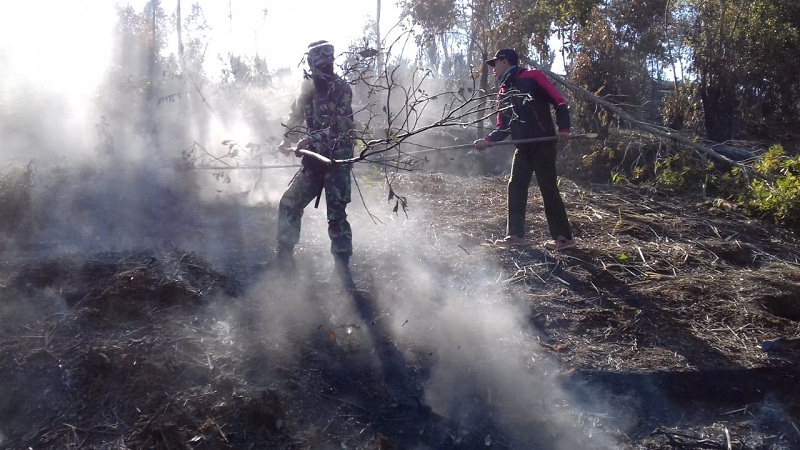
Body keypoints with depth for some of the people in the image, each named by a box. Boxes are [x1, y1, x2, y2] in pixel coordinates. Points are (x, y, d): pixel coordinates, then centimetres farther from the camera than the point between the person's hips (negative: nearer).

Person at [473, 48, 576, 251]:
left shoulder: (532, 77, -7)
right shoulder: (503, 92, 15)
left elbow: (560, 101, -9)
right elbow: (503, 126, 14)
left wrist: (563, 129, -19)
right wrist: (488, 140, -4)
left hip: (543, 144, -8)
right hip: (523, 148, 8)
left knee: (549, 189, -6)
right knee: (515, 188, 5)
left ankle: (564, 237, 1)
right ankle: (516, 234, 12)